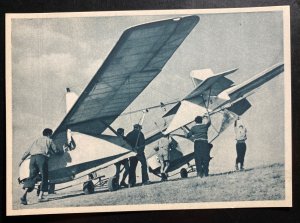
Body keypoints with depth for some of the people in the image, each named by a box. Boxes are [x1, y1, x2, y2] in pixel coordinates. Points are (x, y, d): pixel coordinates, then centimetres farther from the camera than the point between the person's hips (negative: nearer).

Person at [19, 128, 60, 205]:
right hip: (42, 157, -5)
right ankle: (40, 196, -7)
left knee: (32, 176, 4)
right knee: (44, 177, 3)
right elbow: (55, 151, 16)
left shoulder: (37, 140, 31)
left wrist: (22, 159, 36)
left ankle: (24, 195, -12)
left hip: (33, 158, 5)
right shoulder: (49, 140, 17)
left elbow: (28, 151, 29)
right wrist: (59, 151, 38)